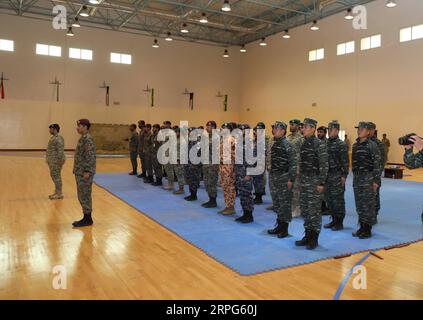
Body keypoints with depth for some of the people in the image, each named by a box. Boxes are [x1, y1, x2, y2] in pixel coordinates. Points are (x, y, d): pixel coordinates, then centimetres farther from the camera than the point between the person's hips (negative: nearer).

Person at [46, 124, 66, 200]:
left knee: (56, 176, -7)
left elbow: (60, 150, -22)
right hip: (52, 161, 10)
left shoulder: (58, 138, -17)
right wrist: (48, 160, 22)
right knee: (55, 176, 13)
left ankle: (59, 193, -1)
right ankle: (57, 192, 20)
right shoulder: (53, 137, 15)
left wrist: (59, 161, -24)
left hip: (56, 161, -10)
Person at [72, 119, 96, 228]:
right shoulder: (83, 138, 14)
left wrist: (87, 171, -23)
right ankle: (87, 218, 21)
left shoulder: (88, 139, -17)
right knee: (83, 196, 14)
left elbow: (90, 157, -22)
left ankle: (88, 219, 6)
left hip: (84, 173, -10)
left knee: (84, 196, -3)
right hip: (80, 172, 10)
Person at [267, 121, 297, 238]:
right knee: (276, 203, 14)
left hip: (284, 178, -8)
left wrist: (291, 179, -19)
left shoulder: (288, 145, -12)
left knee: (285, 203, 0)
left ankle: (284, 229, 10)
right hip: (275, 177, 8)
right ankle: (279, 226, 25)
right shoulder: (274, 144, 12)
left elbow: (293, 163, -16)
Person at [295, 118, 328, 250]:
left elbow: (324, 165, -15)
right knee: (304, 209, 11)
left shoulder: (319, 144, -11)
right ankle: (307, 235, 22)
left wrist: (321, 183, -17)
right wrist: (300, 181, 16)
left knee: (314, 210, -1)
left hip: (314, 180, -8)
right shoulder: (304, 143, 12)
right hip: (304, 180, 8)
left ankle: (314, 239, 9)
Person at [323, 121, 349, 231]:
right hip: (327, 175, 7)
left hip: (337, 175, -7)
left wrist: (344, 176, -15)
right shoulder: (326, 143, 11)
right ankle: (334, 220, 23)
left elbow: (345, 162, -12)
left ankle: (339, 223, 9)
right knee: (329, 199, 11)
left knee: (338, 199, -1)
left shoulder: (341, 144, -9)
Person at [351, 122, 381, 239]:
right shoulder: (355, 145, 10)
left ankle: (367, 230, 10)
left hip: (368, 178, -6)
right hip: (357, 177, 7)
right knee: (359, 203, 11)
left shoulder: (372, 145, -10)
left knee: (368, 204, 0)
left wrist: (376, 181, -15)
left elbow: (377, 164, -12)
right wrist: (354, 176, 16)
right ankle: (362, 227, 22)